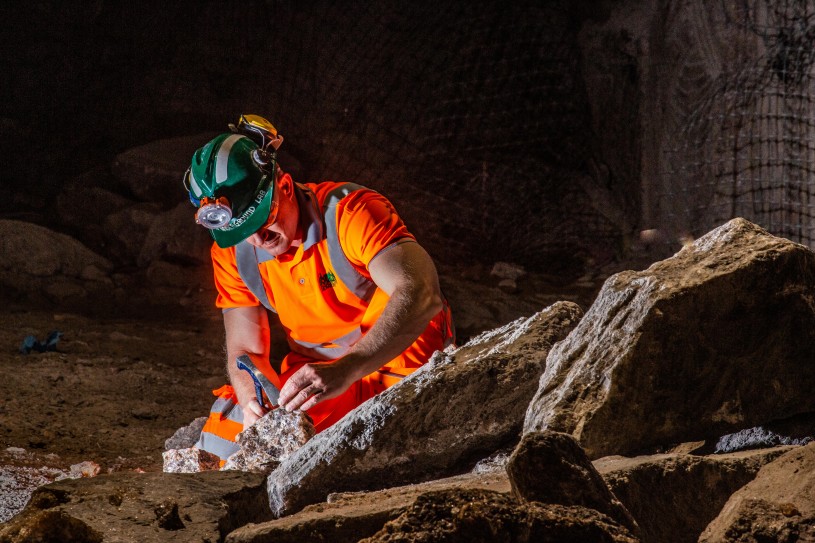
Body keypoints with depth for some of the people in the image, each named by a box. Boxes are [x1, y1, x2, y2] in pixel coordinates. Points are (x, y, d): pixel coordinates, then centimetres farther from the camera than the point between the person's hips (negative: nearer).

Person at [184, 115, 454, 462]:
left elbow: (420, 294, -39)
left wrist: (345, 371, -50)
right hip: (315, 372, 5)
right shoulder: (232, 253, -5)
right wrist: (253, 403, -27)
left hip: (398, 367, -5)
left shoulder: (350, 212, -25)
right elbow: (245, 350, -2)